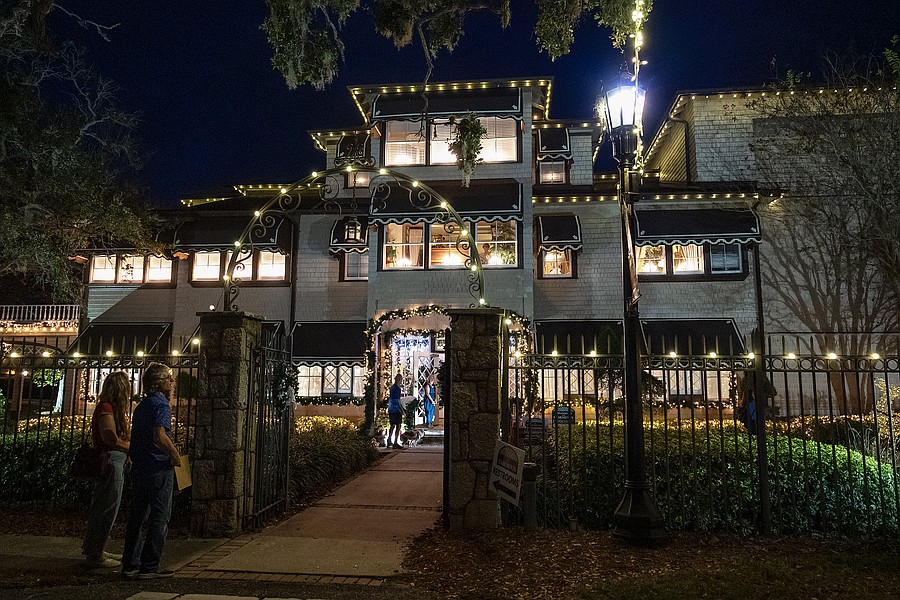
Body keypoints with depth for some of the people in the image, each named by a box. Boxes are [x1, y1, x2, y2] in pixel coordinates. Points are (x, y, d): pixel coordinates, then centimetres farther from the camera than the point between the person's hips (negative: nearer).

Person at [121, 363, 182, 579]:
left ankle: (130, 565, 18)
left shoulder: (141, 406, 15)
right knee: (159, 518, 1)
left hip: (139, 468, 9)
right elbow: (160, 436, -27)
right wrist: (176, 456, -13)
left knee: (137, 516, 13)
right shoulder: (161, 404, -13)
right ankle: (149, 566, 5)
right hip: (159, 468, -9)